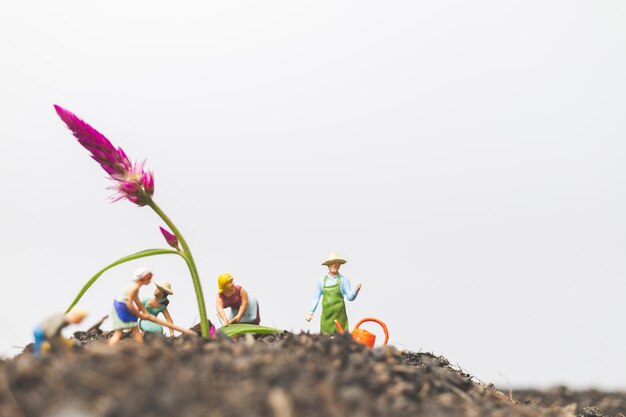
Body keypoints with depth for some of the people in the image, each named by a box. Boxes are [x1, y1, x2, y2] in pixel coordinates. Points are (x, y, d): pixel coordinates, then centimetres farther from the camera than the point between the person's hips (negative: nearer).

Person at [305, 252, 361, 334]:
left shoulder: (343, 280, 1)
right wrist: (311, 312, 10)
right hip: (326, 315, 2)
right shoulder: (322, 281, 9)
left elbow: (350, 297, -5)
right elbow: (316, 298, 15)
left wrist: (356, 290, -24)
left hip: (339, 315, -2)